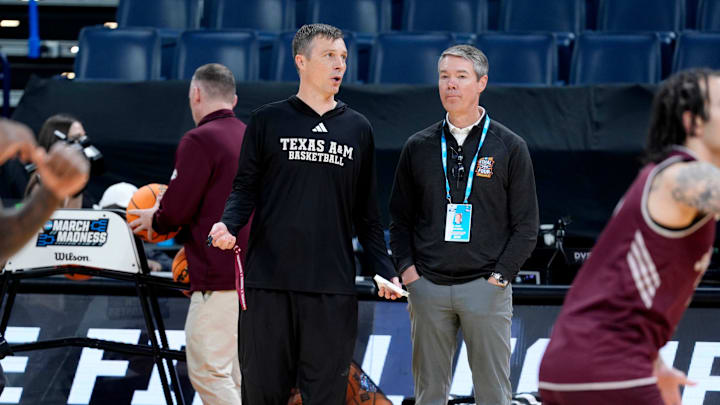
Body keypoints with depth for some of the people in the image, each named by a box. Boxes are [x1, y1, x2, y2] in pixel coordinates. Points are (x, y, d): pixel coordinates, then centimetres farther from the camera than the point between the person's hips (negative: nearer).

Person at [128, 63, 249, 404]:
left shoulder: (199, 140, -11)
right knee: (234, 373, 13)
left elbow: (176, 211, -14)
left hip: (219, 280, -9)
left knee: (206, 370, -6)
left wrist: (153, 220, 8)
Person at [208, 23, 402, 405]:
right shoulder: (267, 121, 7)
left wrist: (385, 270, 7)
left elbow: (365, 212, 16)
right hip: (268, 282, -1)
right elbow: (245, 187, 6)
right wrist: (227, 224, -14)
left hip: (332, 287, 1)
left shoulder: (358, 129, 13)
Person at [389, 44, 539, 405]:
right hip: (428, 286, 2)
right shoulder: (418, 147, 10)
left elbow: (526, 226, 3)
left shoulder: (510, 148, 3)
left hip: (486, 289, -2)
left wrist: (499, 277, -7)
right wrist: (407, 269, 0)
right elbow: (400, 218, 14)